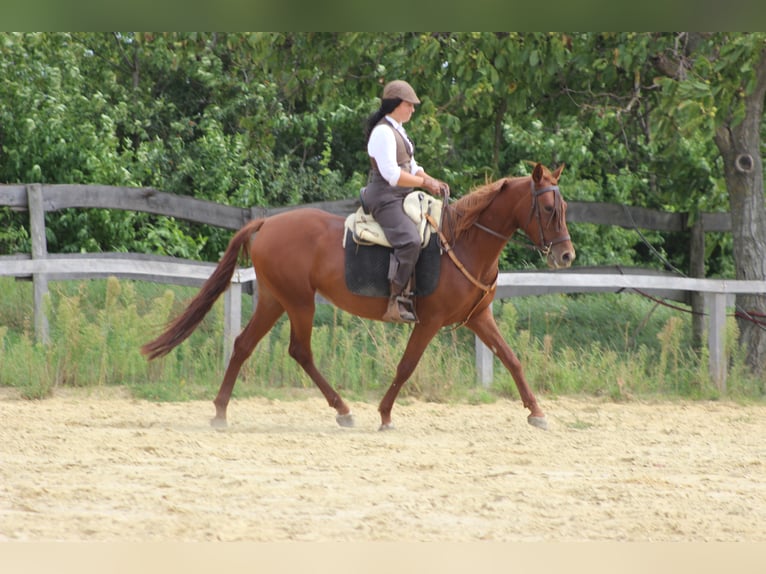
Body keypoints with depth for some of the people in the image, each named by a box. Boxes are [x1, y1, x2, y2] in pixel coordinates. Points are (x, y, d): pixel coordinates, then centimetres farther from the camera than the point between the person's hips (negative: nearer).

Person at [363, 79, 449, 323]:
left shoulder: (398, 130, 19)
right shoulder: (383, 132, -14)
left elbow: (412, 167, 22)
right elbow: (391, 174, -22)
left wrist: (431, 180, 4)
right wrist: (424, 182, -14)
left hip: (402, 198, 11)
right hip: (384, 197, -11)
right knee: (409, 240, -31)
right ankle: (397, 302, -31)